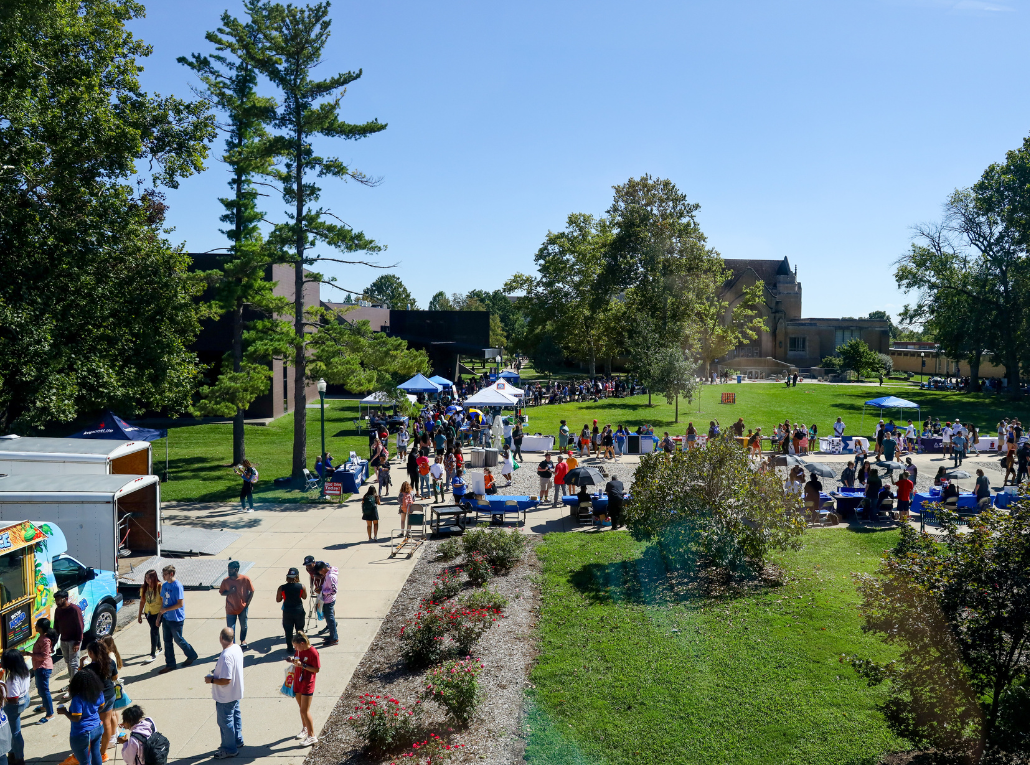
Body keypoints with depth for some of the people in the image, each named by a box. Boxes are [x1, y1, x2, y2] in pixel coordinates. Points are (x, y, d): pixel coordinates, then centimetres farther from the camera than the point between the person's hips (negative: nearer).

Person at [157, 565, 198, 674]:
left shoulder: (177, 586, -19)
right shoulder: (164, 585, 5)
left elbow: (180, 604, -21)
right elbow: (163, 601, 14)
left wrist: (166, 609, -17)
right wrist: (160, 616, 12)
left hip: (176, 619, -7)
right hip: (166, 618, 7)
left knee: (178, 640, 6)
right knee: (167, 641, 11)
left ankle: (192, 655, 27)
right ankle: (170, 664, 21)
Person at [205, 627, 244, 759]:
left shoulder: (226, 656, -34)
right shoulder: (237, 648, -5)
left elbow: (226, 680, -32)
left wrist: (211, 680, -18)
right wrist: (217, 672, 12)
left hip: (225, 696, -9)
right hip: (236, 692, 9)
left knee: (225, 721, 8)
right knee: (235, 715, 25)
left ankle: (229, 749, 22)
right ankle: (237, 740, 42)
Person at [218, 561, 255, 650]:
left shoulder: (245, 579, -14)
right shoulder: (226, 581, -9)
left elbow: (251, 591, -3)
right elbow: (221, 593, 2)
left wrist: (247, 603, -8)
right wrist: (229, 592, -19)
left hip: (243, 608, 0)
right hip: (231, 609, 0)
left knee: (243, 626, 19)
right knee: (230, 629, -1)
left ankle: (243, 641, 44)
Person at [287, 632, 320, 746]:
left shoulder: (313, 652, -21)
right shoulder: (299, 650, 0)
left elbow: (316, 669, -18)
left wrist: (303, 665, -26)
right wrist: (293, 660, -6)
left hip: (307, 684, -7)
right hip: (297, 682, 7)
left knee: (305, 711, -6)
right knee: (301, 708, 19)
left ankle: (312, 737, 2)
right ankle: (305, 729, 38)